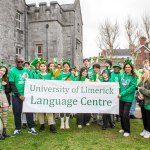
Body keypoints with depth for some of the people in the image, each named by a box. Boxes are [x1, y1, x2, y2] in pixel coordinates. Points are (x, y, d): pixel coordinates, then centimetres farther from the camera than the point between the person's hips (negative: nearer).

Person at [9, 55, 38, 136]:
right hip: (16, 95, -2)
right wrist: (19, 95, -13)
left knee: (29, 111, 4)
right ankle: (17, 129, 20)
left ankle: (31, 128, 15)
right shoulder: (12, 71, -6)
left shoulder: (27, 70, 4)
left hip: (27, 94, 2)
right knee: (17, 112, 6)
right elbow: (12, 85, -8)